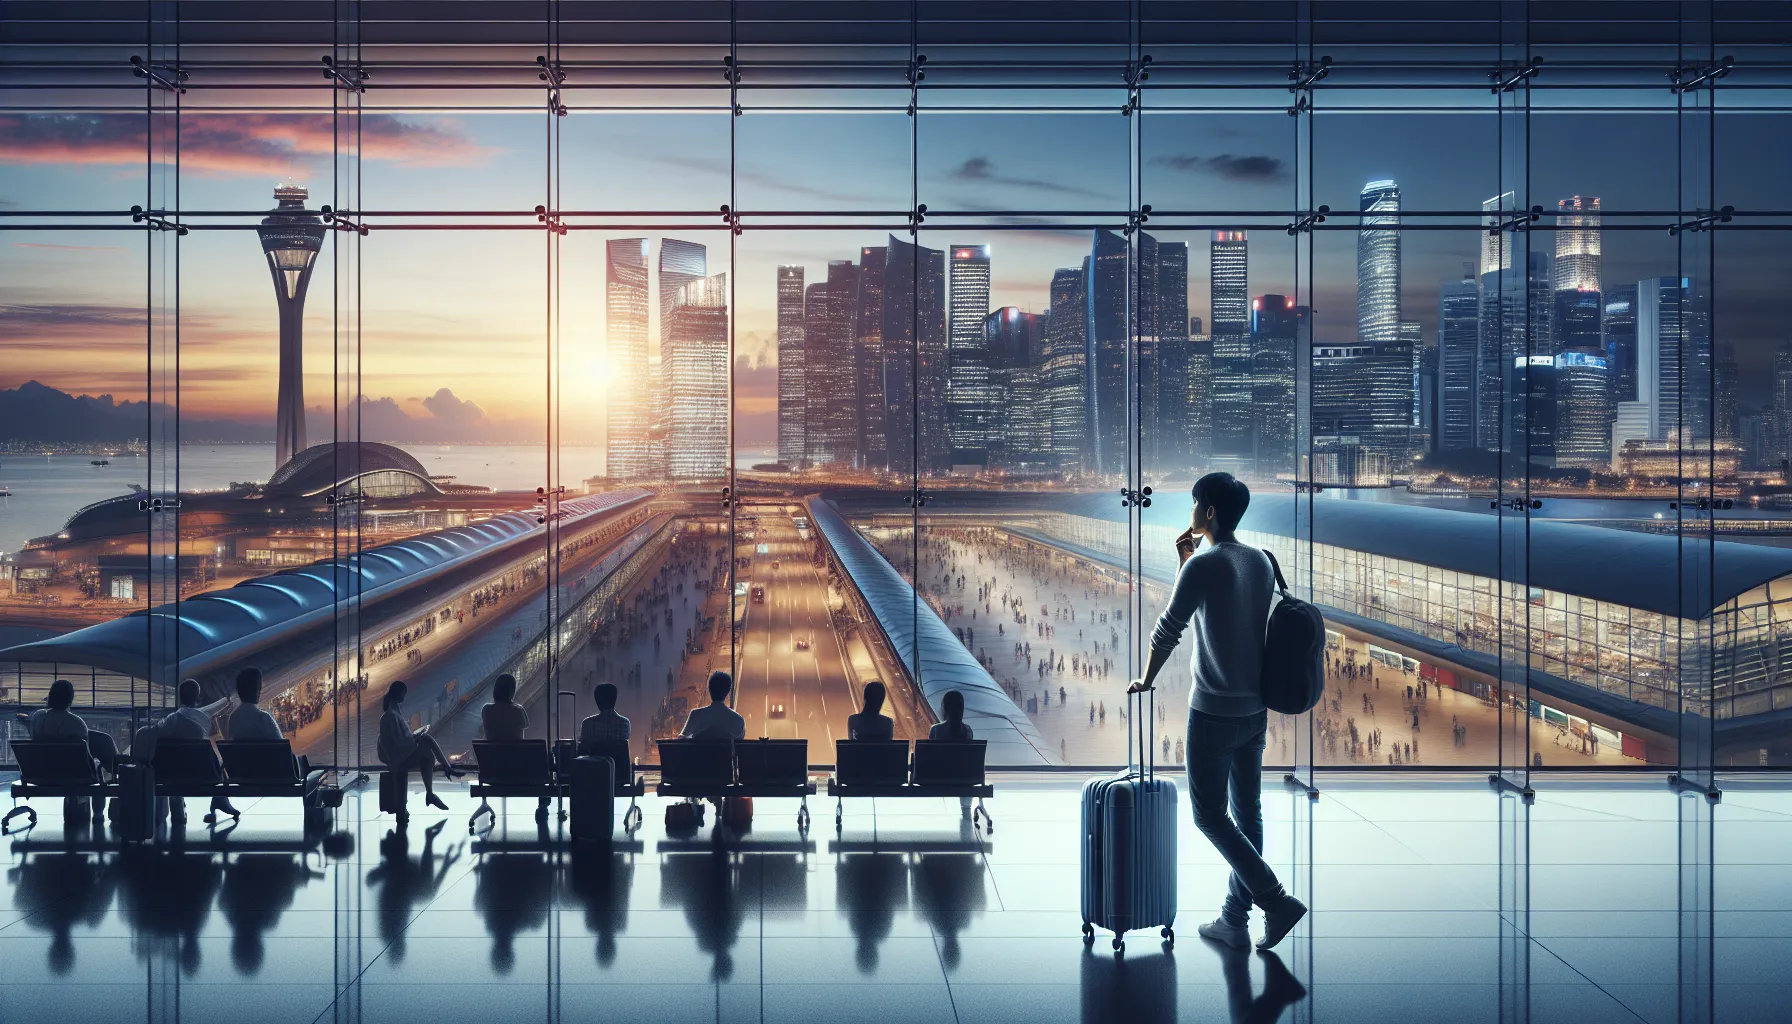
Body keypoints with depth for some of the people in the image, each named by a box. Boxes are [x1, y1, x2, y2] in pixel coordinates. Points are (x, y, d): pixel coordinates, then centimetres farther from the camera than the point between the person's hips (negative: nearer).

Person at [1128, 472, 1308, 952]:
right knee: (1248, 812, 11)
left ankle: (1277, 902, -7)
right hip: (1256, 709, 8)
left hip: (1214, 712, -8)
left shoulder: (1203, 565, -16)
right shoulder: (1261, 562, 7)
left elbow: (1169, 628, -11)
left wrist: (1147, 680, 4)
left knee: (1210, 815, 1)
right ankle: (1234, 920, 18)